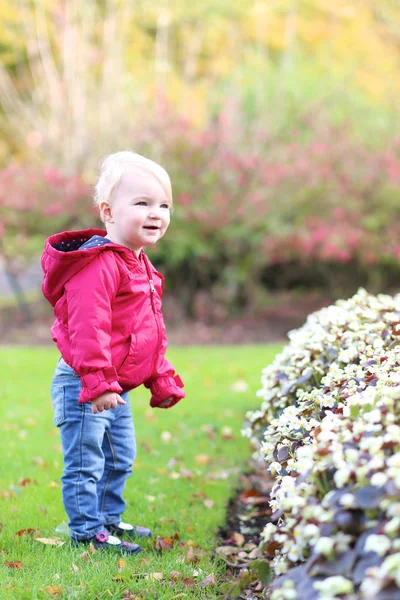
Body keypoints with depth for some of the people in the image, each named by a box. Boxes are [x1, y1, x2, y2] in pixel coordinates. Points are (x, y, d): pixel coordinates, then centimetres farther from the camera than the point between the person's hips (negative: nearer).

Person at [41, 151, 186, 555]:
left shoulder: (138, 265, 12)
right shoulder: (99, 265, -22)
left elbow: (151, 332, 20)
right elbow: (87, 327, -28)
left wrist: (162, 381, 21)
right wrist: (99, 382, -30)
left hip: (115, 388, 10)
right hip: (83, 386, -10)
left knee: (119, 459, 20)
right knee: (85, 461, -2)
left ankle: (109, 518, 34)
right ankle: (86, 530, 7)